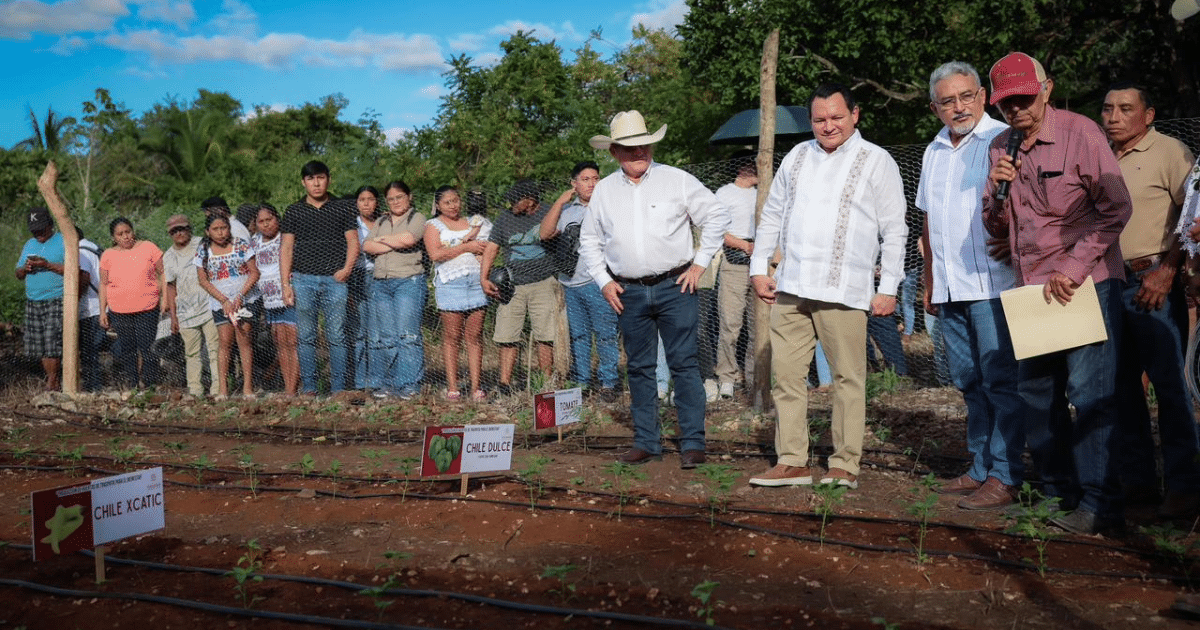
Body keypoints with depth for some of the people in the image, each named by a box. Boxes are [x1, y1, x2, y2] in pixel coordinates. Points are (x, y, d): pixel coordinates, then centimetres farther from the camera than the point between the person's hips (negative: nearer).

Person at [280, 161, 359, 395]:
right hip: (303, 280, 1)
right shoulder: (293, 212, 12)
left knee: (337, 337, -3)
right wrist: (285, 284, 1)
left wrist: (347, 268, -9)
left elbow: (353, 241, 8)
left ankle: (339, 387, 3)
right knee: (306, 337, 3)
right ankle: (308, 387, 10)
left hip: (334, 280, -1)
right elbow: (286, 248, 10)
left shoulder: (343, 208, 10)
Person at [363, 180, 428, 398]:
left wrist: (382, 240, 3)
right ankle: (384, 385, 6)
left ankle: (409, 385, -8)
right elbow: (367, 246, 7)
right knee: (383, 336, 1)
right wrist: (396, 244, -4)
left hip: (409, 281, -5)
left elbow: (408, 239, -12)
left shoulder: (417, 218, 8)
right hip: (381, 283, 5)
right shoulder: (380, 222, 23)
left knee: (407, 334, -11)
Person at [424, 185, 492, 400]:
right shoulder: (433, 225, 10)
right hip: (450, 284, -3)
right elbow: (435, 254, -6)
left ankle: (476, 386, 1)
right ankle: (452, 386, 1)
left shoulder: (474, 221, 21)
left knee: (475, 336, 0)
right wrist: (466, 247, -5)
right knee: (452, 336, -4)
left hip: (477, 282, 3)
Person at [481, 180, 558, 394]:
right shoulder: (505, 218, 12)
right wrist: (484, 278, 2)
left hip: (543, 283, -3)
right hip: (511, 286, 3)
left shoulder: (549, 214, 5)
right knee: (507, 338, -1)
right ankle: (504, 386, 5)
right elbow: (491, 249, 11)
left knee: (545, 337, -5)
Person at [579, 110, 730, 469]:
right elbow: (589, 240, 17)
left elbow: (716, 218, 5)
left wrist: (699, 264, 0)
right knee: (639, 368, 8)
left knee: (684, 364, -4)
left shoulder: (677, 181, 1)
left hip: (675, 287, -3)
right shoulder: (603, 190, 9)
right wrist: (603, 281, 6)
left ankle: (692, 443, 2)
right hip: (628, 293, 3)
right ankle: (646, 443, 17)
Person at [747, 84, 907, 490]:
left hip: (843, 291, -4)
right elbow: (772, 215, 20)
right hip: (789, 289, 5)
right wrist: (759, 267, 12)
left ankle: (845, 466, 10)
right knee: (786, 376, 5)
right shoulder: (797, 157, 16)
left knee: (848, 379, 0)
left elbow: (894, 231, 0)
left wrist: (888, 288, -5)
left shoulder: (876, 161, 3)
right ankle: (792, 463, 14)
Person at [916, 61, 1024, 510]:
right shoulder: (934, 151, 17)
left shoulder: (1004, 140, -4)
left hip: (993, 285, -7)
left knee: (1001, 382, -3)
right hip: (950, 289, 7)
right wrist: (929, 282, 20)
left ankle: (1005, 477, 3)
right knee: (970, 383, 12)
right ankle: (981, 468, 21)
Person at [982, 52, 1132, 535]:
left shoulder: (1080, 133, -6)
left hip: (1087, 282, -6)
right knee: (1035, 391, 7)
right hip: (1031, 286, 6)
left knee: (1090, 392, -8)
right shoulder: (999, 148, 10)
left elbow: (1116, 209, -8)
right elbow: (996, 227, 12)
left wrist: (1071, 269, -15)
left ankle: (1099, 504, -2)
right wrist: (998, 190, -9)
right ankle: (1058, 492, 19)